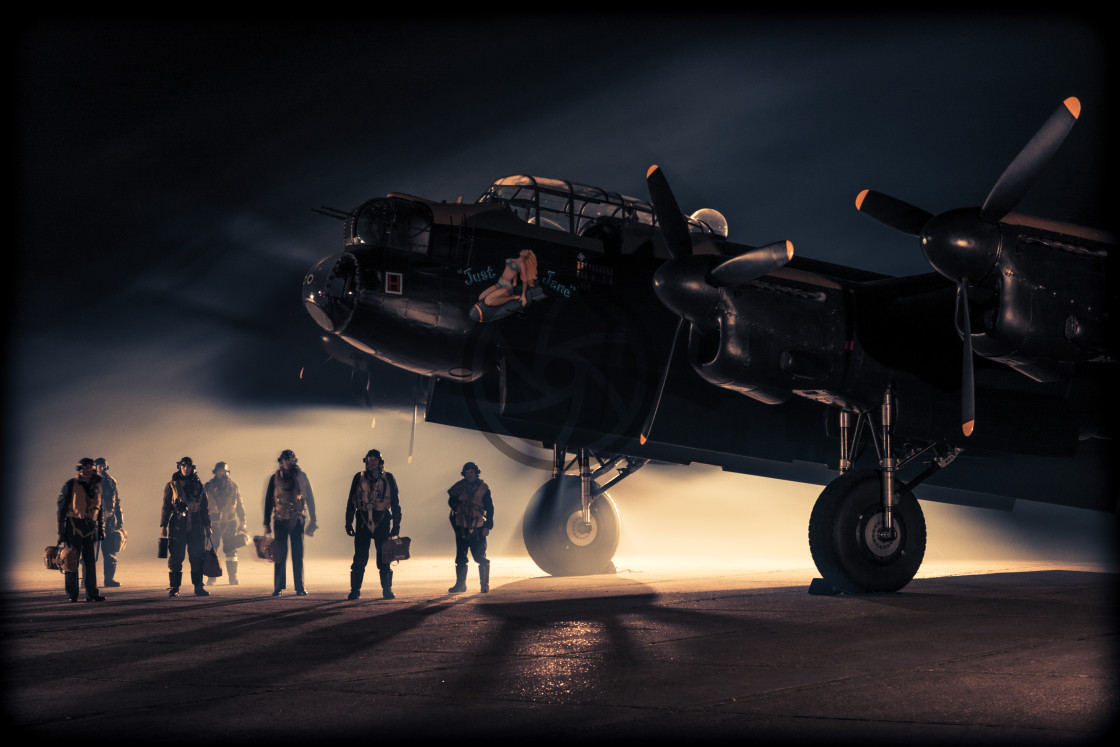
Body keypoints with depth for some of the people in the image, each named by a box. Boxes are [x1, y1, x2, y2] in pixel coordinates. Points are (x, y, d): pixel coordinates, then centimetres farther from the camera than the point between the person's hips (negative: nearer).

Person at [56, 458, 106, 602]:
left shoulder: (96, 486, 11)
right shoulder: (70, 485, -5)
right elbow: (62, 509, -4)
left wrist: (101, 529, 15)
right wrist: (61, 531, -8)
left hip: (91, 529, 5)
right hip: (74, 529, -5)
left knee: (91, 562, 6)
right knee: (71, 561, -1)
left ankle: (92, 594, 10)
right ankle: (72, 595, 5)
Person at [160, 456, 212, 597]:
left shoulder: (199, 485, 11)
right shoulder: (171, 485, 6)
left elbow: (205, 507, 14)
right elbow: (166, 506, 5)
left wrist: (207, 525, 10)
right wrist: (163, 525, -1)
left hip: (196, 526, 2)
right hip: (178, 525, -2)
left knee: (197, 558, 1)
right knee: (175, 558, -1)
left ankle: (198, 587, 7)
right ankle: (174, 588, 5)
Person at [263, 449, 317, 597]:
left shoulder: (301, 476, 4)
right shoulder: (275, 478, 5)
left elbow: (309, 498, 6)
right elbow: (268, 501, 7)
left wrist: (313, 519, 0)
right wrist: (267, 524, 3)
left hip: (297, 521, 0)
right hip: (280, 521, 0)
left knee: (298, 555, 1)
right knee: (279, 555, -1)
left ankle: (300, 587, 6)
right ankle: (278, 588, 6)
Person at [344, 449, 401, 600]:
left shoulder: (388, 478, 6)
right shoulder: (359, 478, 7)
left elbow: (395, 503, 8)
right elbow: (351, 502, 11)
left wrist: (396, 525, 3)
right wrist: (349, 523, 6)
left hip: (382, 523, 0)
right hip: (363, 523, 0)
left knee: (384, 559, 1)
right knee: (359, 559, -1)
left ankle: (387, 590, 10)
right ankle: (355, 590, 7)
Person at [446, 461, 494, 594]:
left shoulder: (483, 488, 2)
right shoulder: (460, 487, 6)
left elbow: (490, 508, 1)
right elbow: (451, 502, 12)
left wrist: (487, 526, -7)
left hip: (477, 529, -3)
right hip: (462, 528, 3)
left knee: (480, 558, -6)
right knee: (460, 558, 6)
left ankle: (484, 585, 2)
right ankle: (460, 584, 15)